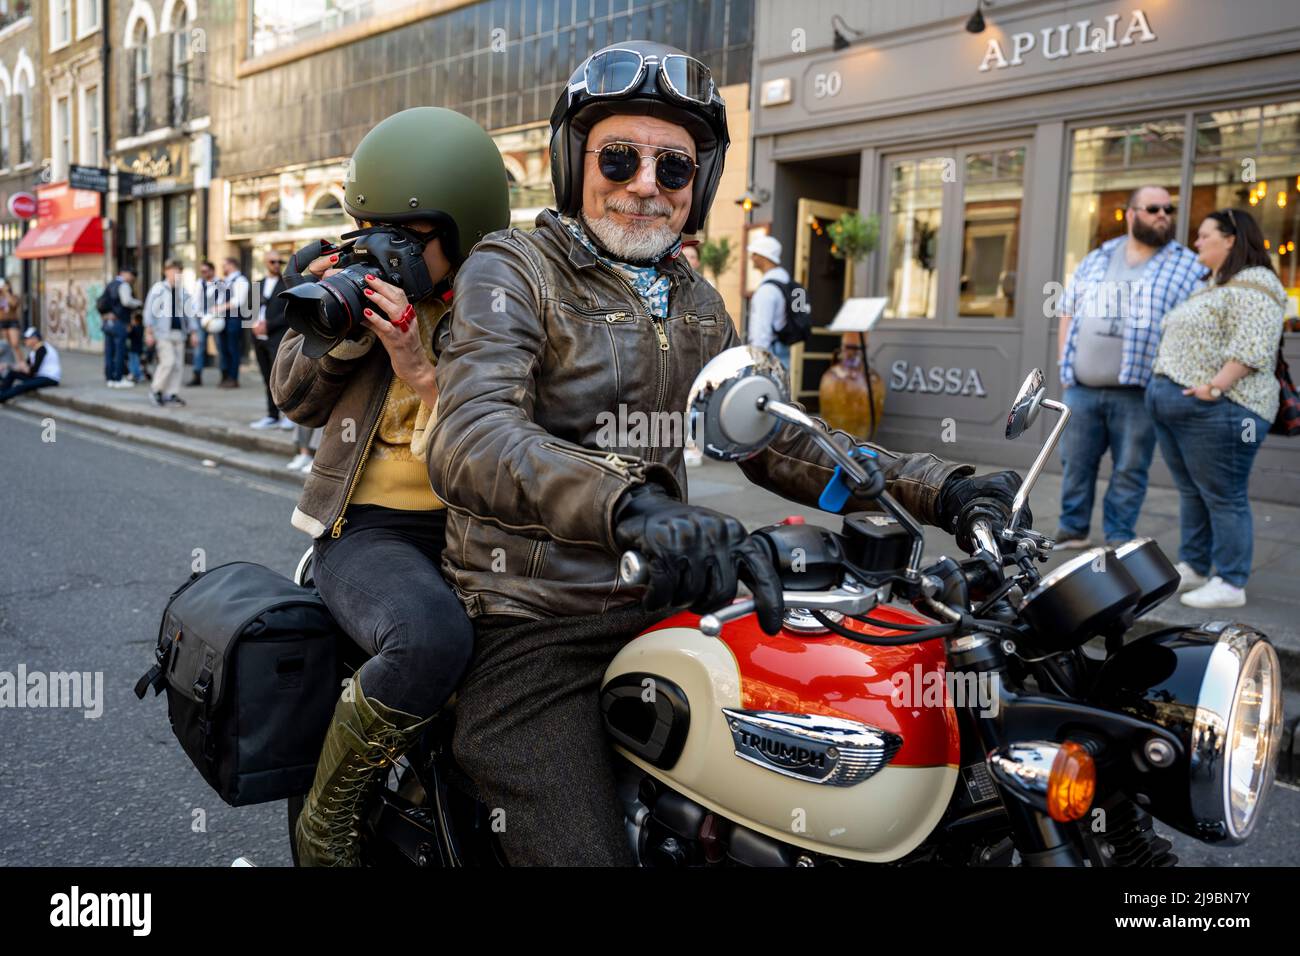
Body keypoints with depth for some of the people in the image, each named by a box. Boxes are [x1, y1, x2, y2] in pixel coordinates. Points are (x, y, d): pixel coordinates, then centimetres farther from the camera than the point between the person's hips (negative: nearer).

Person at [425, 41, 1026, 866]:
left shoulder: (698, 306, 15)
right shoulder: (512, 271, -7)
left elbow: (776, 441, 12)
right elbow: (473, 441, -25)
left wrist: (939, 489, -2)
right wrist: (632, 506, -45)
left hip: (659, 606, 6)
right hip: (535, 633, -6)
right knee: (588, 850, -13)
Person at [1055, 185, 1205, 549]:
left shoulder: (1187, 267, 3)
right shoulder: (1095, 260, 13)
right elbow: (1068, 313, 19)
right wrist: (1065, 368, 11)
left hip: (1138, 392, -3)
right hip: (1082, 388, 3)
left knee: (1129, 470, 2)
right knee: (1075, 462, 8)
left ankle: (1119, 539, 12)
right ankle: (1073, 528, 21)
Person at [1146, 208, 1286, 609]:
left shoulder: (1252, 286, -9)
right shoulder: (1214, 286, 23)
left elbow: (1252, 348, -20)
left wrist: (1215, 387, -25)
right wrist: (1164, 384, 21)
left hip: (1215, 410, -10)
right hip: (1174, 406, 10)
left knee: (1224, 498, -3)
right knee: (1191, 493, 14)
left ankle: (1230, 584, 3)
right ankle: (1192, 568, 23)